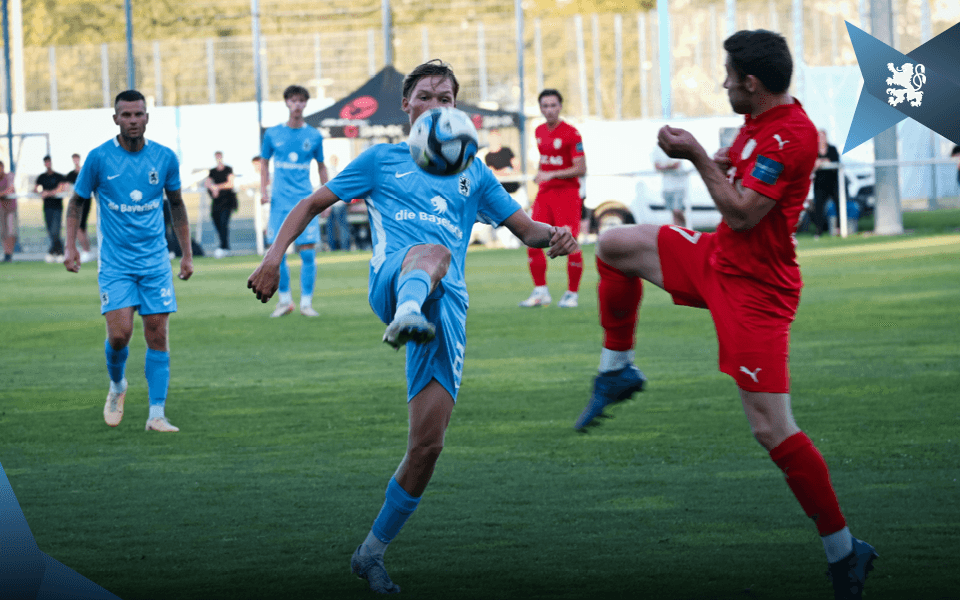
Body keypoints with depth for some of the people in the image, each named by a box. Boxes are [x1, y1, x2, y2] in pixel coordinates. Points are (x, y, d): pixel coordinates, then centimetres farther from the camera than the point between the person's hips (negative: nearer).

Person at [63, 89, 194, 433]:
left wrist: (187, 253, 13)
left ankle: (157, 414, 0)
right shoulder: (99, 158, -6)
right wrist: (70, 246, -3)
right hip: (115, 262, -2)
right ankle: (117, 386, 19)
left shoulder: (165, 158, 1)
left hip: (156, 261, 2)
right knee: (119, 334, -12)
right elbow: (77, 202, 7)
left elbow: (176, 205, 14)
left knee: (158, 336, -4)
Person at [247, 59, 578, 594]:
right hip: (393, 279, -3)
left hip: (449, 305, 3)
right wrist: (276, 254, 4)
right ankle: (407, 318, -77)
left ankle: (372, 553, 11)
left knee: (428, 446, -6)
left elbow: (526, 228, 24)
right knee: (433, 252, -42)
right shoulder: (382, 160, 21)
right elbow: (312, 204, 21)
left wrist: (553, 236, -1)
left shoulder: (474, 174, 28)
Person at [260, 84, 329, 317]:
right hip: (280, 202, 0)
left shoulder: (314, 136, 5)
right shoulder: (272, 134, 5)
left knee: (308, 253, -7)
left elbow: (321, 166, 16)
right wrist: (263, 190, 2)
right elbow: (264, 162, 14)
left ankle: (306, 302, 1)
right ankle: (285, 300, 13)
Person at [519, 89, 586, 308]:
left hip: (567, 194, -6)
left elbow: (581, 169, -14)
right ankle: (541, 292, 7)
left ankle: (572, 294, 6)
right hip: (544, 193, 6)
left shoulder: (571, 133, -10)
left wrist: (551, 175, -19)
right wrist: (539, 174, 11)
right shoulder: (540, 131, 11)